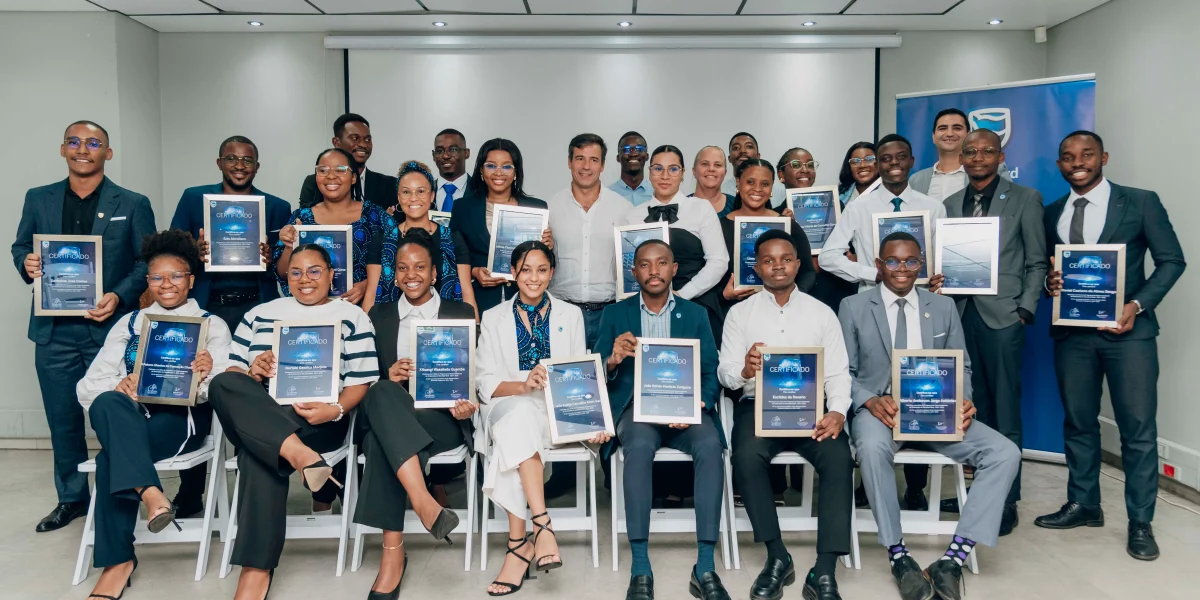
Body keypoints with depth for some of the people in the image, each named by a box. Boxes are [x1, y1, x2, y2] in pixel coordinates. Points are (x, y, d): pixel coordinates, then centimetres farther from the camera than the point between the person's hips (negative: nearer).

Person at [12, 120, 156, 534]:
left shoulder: (133, 204, 2)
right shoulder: (38, 199, 10)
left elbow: (147, 262, -1)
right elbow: (20, 247, 15)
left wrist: (119, 296, -15)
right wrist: (26, 264, -9)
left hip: (109, 327, -3)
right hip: (54, 330, 3)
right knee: (63, 419, 11)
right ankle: (71, 498, 27)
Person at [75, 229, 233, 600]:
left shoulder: (212, 325, 11)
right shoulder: (130, 323, 20)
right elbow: (88, 386, 10)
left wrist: (205, 377, -26)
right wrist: (119, 385, -14)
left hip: (183, 417, -3)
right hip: (127, 418, 3)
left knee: (112, 456, -31)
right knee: (108, 403, -34)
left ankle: (118, 561, -24)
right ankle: (150, 494, -42)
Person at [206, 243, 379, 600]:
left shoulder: (352, 316, 14)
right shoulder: (260, 314, 24)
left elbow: (361, 382, 5)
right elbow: (230, 371, 19)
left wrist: (336, 410, -17)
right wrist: (251, 373, -6)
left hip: (318, 421, -3)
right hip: (256, 416, 4)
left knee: (260, 450, -36)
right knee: (223, 383, -32)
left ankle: (257, 570, -38)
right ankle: (301, 455, -48)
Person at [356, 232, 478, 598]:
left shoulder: (461, 314, 13)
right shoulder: (378, 316, 17)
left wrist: (468, 404, -13)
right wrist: (388, 375, -12)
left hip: (443, 420, -1)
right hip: (386, 416, 2)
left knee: (383, 441, -35)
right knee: (382, 392, -36)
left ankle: (393, 552, -35)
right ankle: (424, 503, -44)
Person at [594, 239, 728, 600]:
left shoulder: (696, 314, 12)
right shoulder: (615, 314, 10)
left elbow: (712, 373, 6)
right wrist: (612, 360, -19)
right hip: (635, 407, -1)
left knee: (711, 444, -32)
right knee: (640, 444, -35)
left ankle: (705, 568, -25)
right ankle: (640, 569, -28)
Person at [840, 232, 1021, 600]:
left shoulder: (944, 307, 13)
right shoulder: (853, 307, 4)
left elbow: (960, 367, 15)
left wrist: (963, 401, -8)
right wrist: (870, 401, -19)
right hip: (878, 409, -3)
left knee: (1005, 453, -20)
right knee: (872, 447, -39)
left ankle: (952, 560, -20)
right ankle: (898, 556, -22)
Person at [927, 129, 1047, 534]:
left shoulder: (1024, 199, 5)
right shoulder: (950, 204, 15)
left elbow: (1036, 262, 3)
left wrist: (1025, 310, -7)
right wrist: (937, 280, -7)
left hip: (1002, 317, -3)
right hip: (961, 314, 4)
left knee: (1004, 412, 0)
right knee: (973, 409, 9)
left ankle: (1007, 501, 8)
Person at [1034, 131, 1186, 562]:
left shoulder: (1140, 202, -1)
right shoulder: (1052, 213, 10)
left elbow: (1171, 260, -1)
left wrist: (1137, 305, -14)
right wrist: (1050, 280, -8)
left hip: (1126, 329, -3)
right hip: (1072, 331, 4)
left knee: (1138, 426, -1)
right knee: (1078, 421, 10)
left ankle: (1140, 522, 10)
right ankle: (1083, 504, 24)